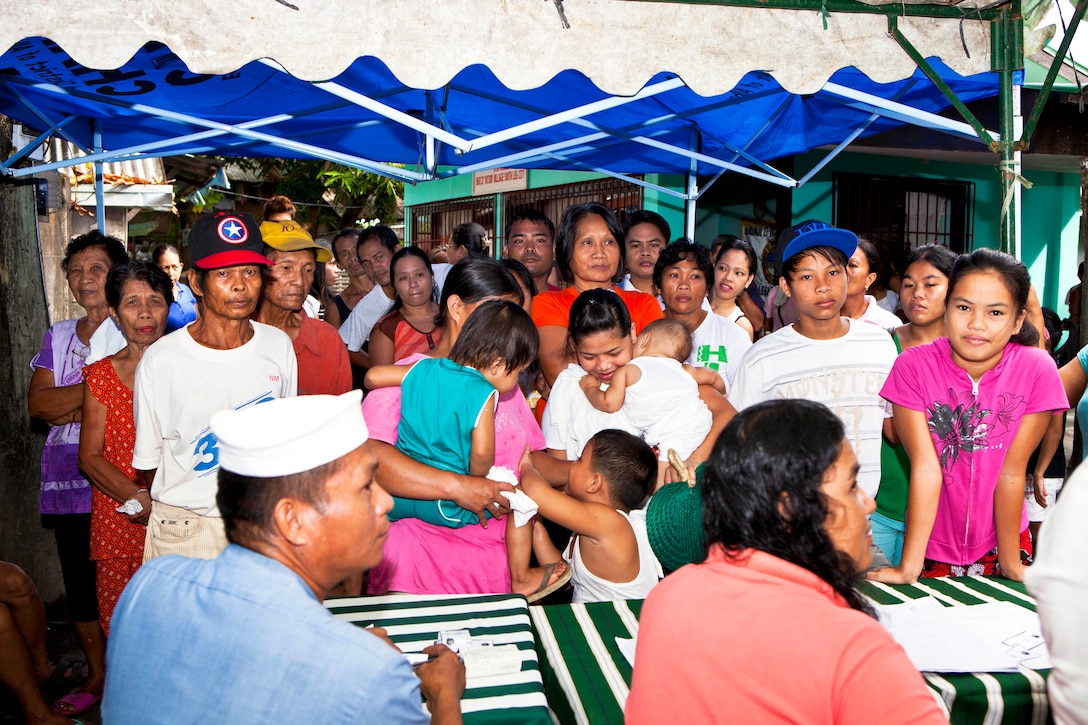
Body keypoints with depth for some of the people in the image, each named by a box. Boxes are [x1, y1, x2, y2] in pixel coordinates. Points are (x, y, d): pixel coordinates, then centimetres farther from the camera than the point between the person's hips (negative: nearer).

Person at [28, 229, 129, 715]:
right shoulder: (58, 337, 14)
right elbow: (37, 404, 3)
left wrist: (73, 410, -9)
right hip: (69, 480, 5)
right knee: (78, 580, 13)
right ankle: (97, 674, 30)